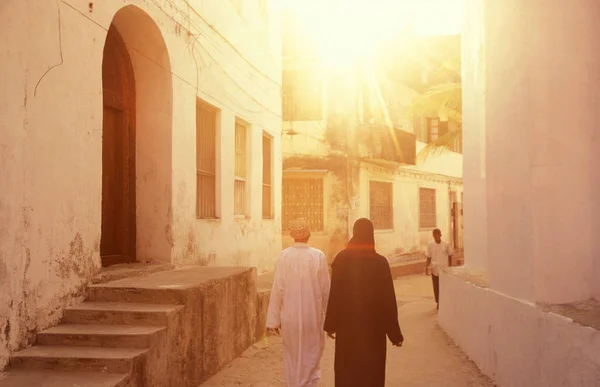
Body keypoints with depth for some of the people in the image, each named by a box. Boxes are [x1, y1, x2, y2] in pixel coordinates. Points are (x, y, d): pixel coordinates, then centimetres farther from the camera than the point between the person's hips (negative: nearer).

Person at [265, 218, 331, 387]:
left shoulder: (284, 255, -11)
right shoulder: (318, 256, -10)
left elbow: (278, 289, -9)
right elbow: (325, 288, -4)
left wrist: (273, 319, -2)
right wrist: (324, 309, 14)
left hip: (290, 316, 1)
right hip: (312, 315, -1)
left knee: (292, 355, 17)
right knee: (311, 354, 14)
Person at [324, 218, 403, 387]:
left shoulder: (341, 259, -7)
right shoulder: (380, 262, -11)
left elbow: (334, 294, -5)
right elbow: (389, 299, -9)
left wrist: (331, 324, 5)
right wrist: (394, 333, -2)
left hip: (347, 325, 1)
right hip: (373, 326, -1)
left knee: (346, 370, 16)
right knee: (371, 371, 11)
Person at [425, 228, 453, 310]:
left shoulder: (446, 244, -7)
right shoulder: (430, 245, -5)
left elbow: (450, 255, 6)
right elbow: (429, 257, 2)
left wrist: (449, 266, 10)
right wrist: (426, 267, -6)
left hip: (444, 269, -1)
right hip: (434, 269, 1)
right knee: (436, 287, 9)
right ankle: (438, 302, 24)